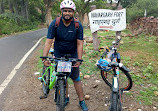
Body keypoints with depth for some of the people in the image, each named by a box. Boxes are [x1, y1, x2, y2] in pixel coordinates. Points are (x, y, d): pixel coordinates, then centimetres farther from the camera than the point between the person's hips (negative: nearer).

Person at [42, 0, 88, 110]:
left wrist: (79, 60, -20)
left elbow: (79, 44, -13)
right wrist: (44, 58, -23)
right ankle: (66, 98, 31)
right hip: (59, 56, 1)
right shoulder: (55, 24, -14)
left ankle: (82, 101, 18)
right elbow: (49, 42, -16)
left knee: (76, 79, 3)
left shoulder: (78, 25, -14)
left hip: (73, 56, -1)